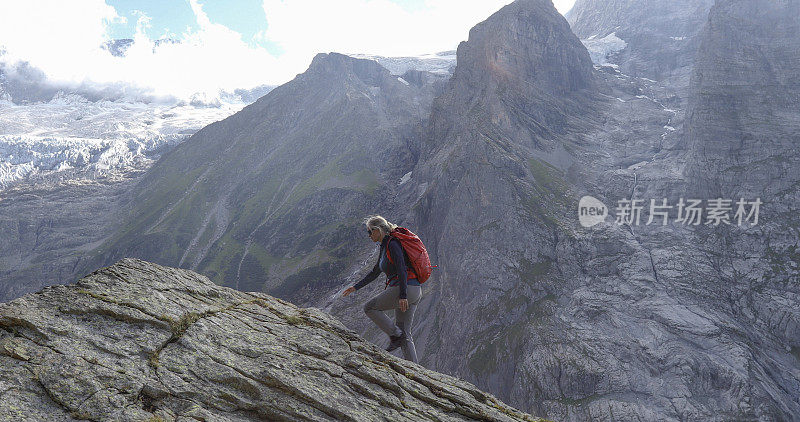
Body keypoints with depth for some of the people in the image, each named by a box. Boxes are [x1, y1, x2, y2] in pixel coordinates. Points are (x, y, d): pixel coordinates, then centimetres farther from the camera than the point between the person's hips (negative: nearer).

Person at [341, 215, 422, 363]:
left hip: (406, 288, -10)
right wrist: (355, 287, 30)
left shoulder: (392, 244, -9)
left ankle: (396, 336, -2)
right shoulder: (385, 247, 21)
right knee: (404, 333, 10)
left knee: (369, 307, 3)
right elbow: (374, 272, 29)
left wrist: (403, 295, -26)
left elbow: (402, 270, -19)